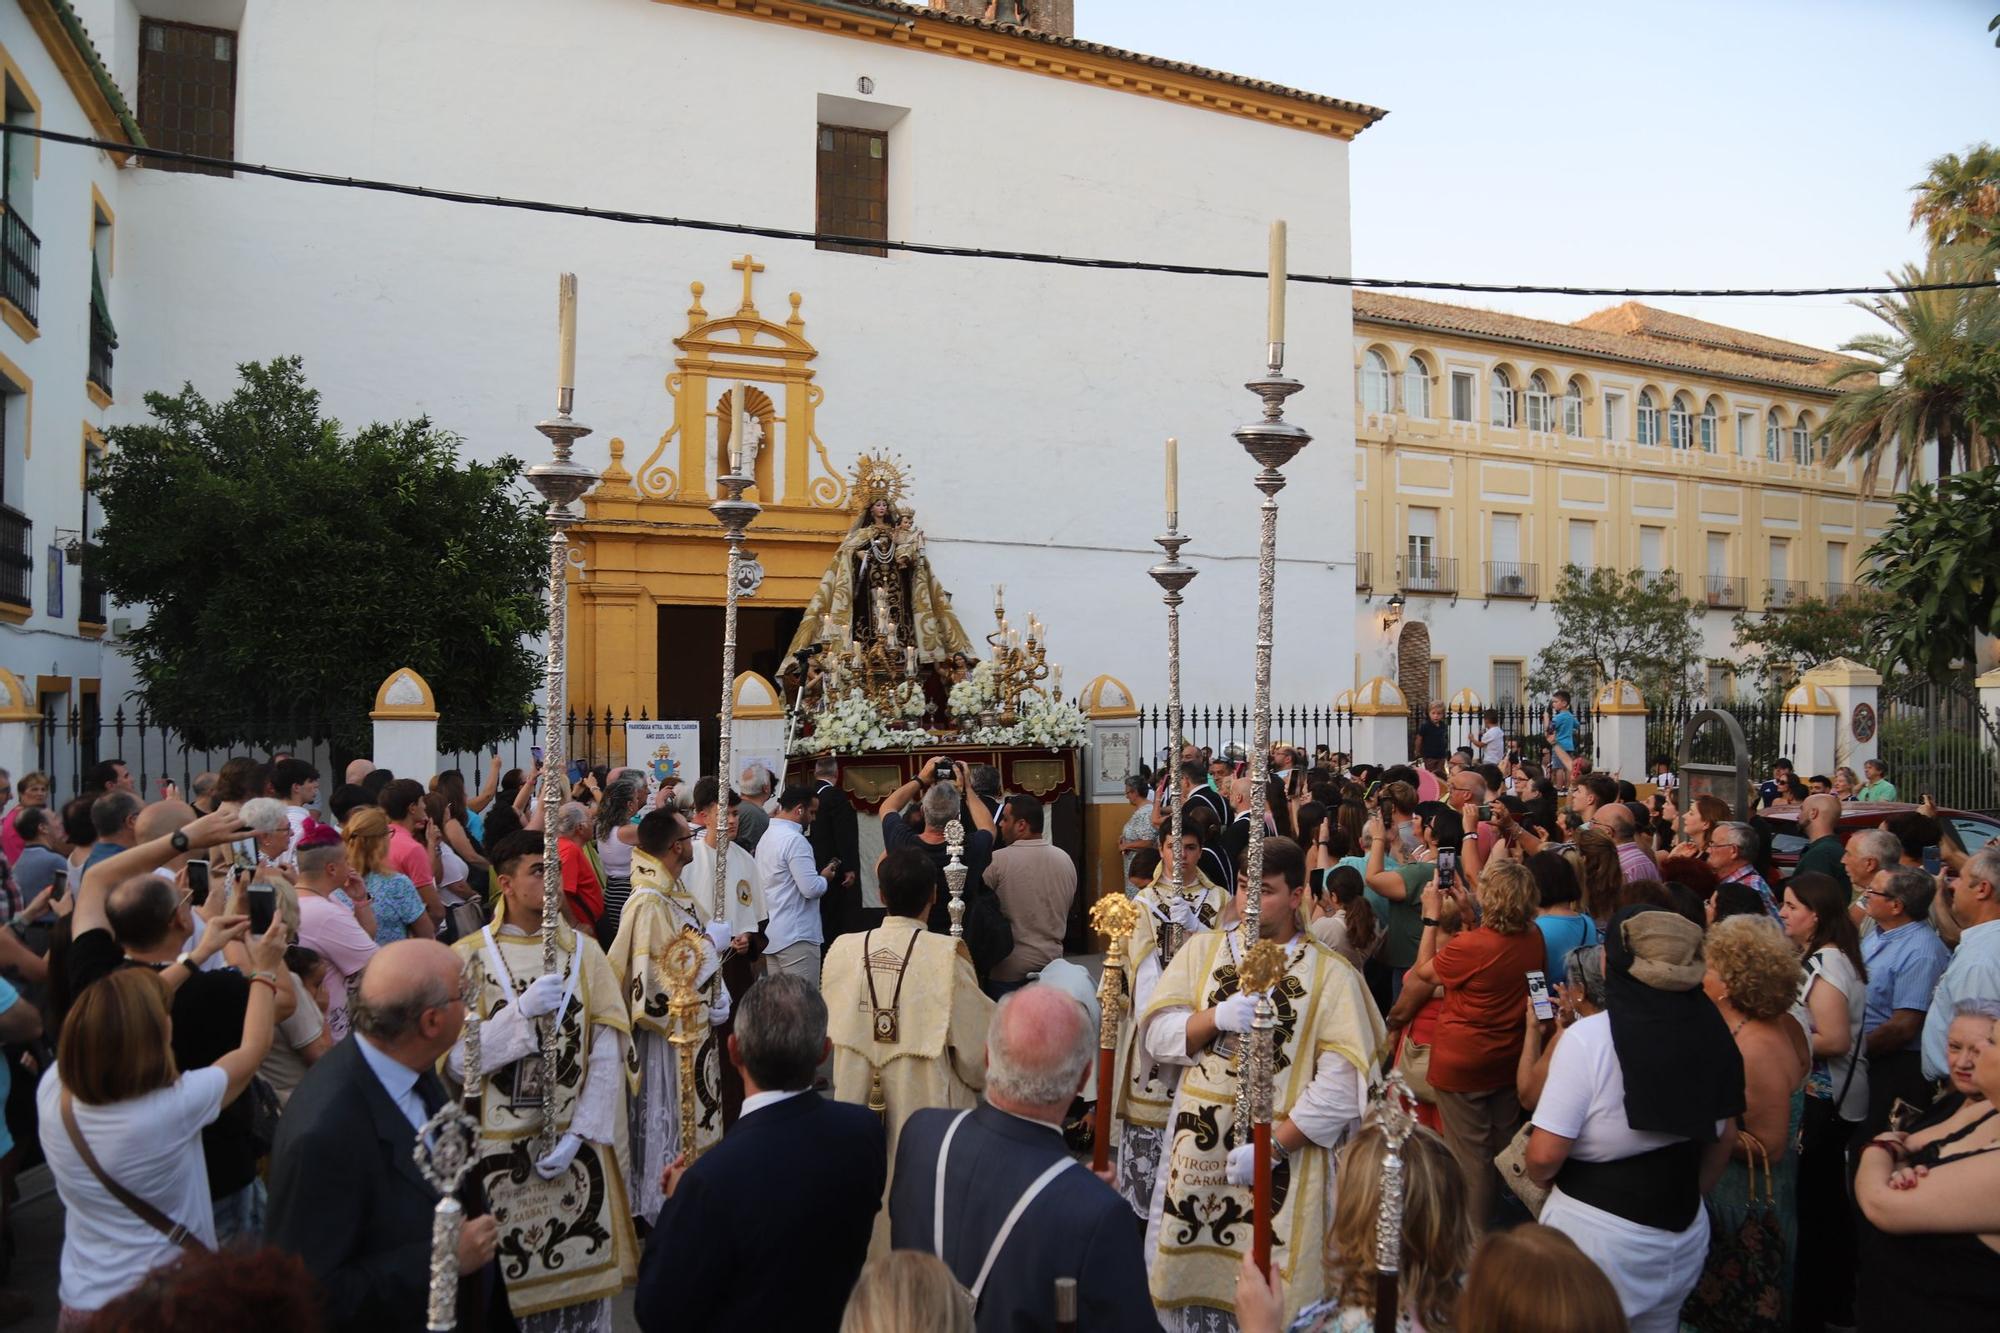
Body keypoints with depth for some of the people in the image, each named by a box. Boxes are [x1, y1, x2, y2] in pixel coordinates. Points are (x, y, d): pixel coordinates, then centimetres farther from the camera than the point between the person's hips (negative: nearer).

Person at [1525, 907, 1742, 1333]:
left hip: (1597, 1235, -5)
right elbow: (1719, 1144, 9)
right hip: (1685, 1235, 5)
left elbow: (1544, 1156, -20)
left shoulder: (1588, 1038, -21)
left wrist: (1543, 1179, 1)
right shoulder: (1710, 1034, -4)